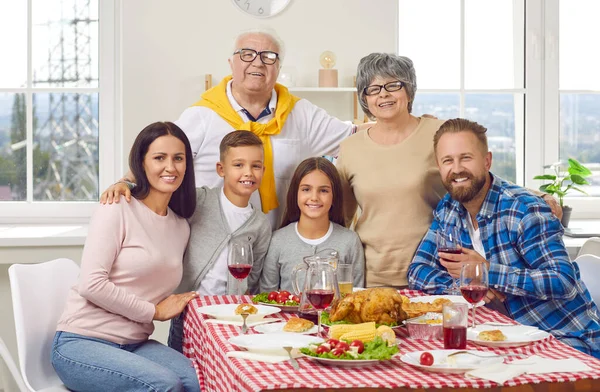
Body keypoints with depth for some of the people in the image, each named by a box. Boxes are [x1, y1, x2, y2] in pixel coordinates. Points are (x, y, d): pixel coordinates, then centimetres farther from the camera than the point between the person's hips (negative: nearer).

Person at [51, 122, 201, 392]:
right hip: (81, 343, -5)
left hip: (135, 345, 6)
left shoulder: (181, 227, 11)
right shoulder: (117, 212, -9)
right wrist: (154, 311, -9)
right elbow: (91, 284, -16)